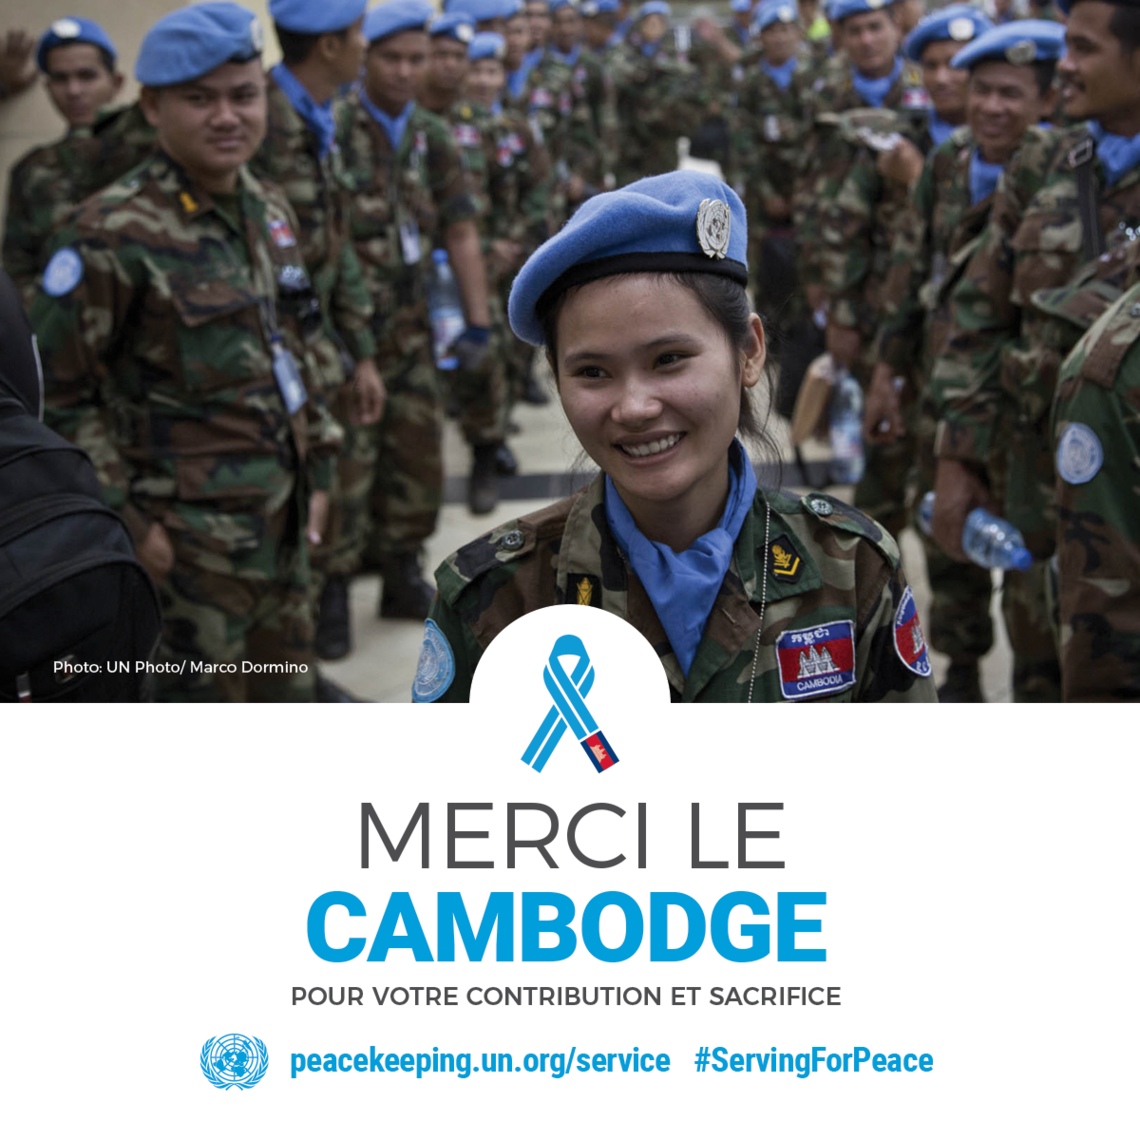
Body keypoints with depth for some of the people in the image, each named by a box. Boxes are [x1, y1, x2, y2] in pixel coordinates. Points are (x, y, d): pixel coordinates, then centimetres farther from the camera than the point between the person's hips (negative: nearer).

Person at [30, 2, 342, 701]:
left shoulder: (271, 212, 8)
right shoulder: (115, 235, -16)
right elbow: (58, 393, -15)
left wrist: (318, 468, 15)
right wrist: (125, 520, -15)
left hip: (283, 527, 7)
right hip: (188, 539, -7)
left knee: (289, 699, 19)